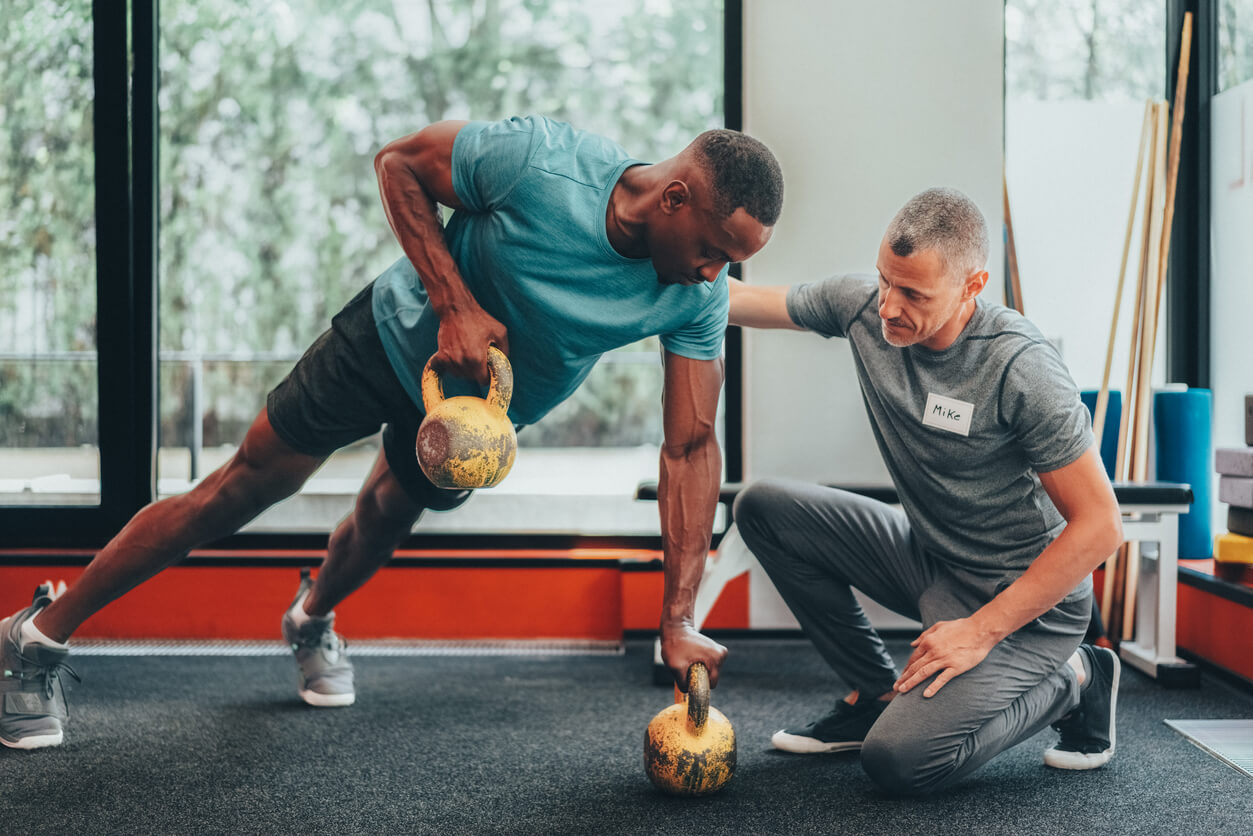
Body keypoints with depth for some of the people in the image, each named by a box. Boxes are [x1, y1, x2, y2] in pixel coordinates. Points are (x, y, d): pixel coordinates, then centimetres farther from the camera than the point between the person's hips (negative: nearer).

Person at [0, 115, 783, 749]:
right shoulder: (539, 160, -35)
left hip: (482, 409, 4)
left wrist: (680, 619, -25)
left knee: (386, 521, 21)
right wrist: (454, 304, -31)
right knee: (245, 487, -1)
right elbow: (398, 161, -20)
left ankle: (312, 622, 57)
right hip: (399, 336, -4)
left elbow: (692, 446, -20)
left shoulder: (698, 297, -23)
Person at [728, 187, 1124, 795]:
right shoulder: (862, 305, -9)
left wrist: (981, 631, -23)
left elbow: (1100, 526, -23)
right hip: (927, 558, 7)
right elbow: (736, 298, 3)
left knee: (899, 761, -23)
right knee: (764, 508, -1)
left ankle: (1071, 682, 4)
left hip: (1025, 596, -7)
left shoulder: (1019, 368, -27)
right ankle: (875, 693, 8)